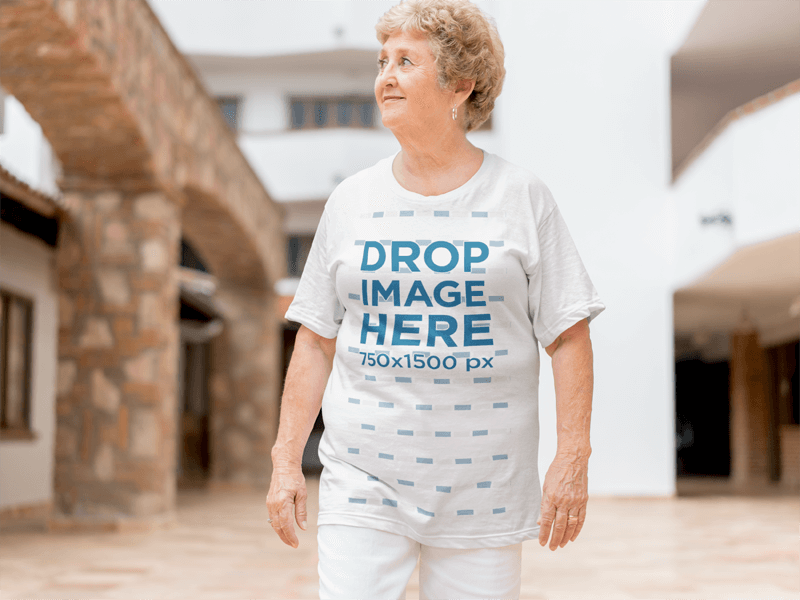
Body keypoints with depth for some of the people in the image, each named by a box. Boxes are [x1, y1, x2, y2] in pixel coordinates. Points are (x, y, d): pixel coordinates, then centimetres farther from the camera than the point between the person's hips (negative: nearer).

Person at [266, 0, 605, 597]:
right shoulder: (351, 201, 7)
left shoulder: (522, 197, 1)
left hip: (482, 485, -1)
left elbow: (569, 336, 0)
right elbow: (316, 341, 9)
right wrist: (287, 461, 4)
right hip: (363, 481, 1)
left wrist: (573, 459, -7)